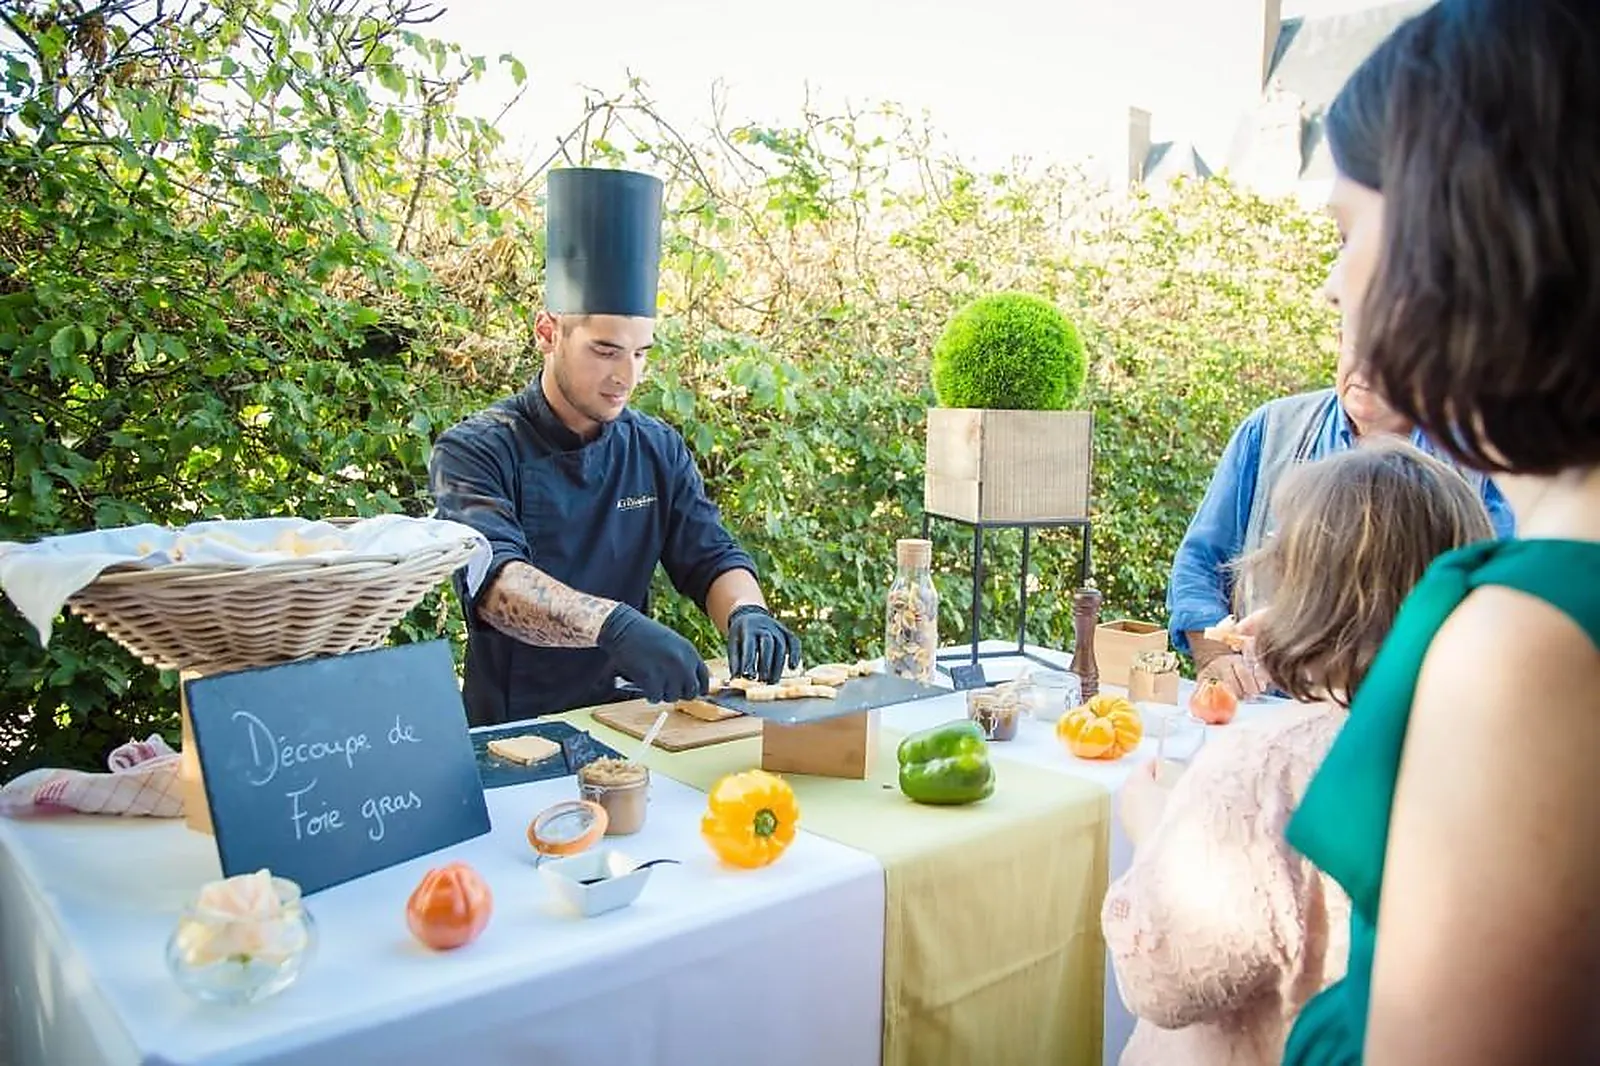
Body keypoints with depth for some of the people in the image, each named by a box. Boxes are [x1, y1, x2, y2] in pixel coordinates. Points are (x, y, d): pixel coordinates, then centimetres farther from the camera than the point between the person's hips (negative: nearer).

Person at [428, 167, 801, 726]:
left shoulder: (659, 450, 8)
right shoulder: (475, 451, -10)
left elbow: (711, 557, 5)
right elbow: (493, 579, -26)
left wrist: (747, 613, -19)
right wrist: (616, 626, -43)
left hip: (628, 723, 5)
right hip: (511, 732, -4)